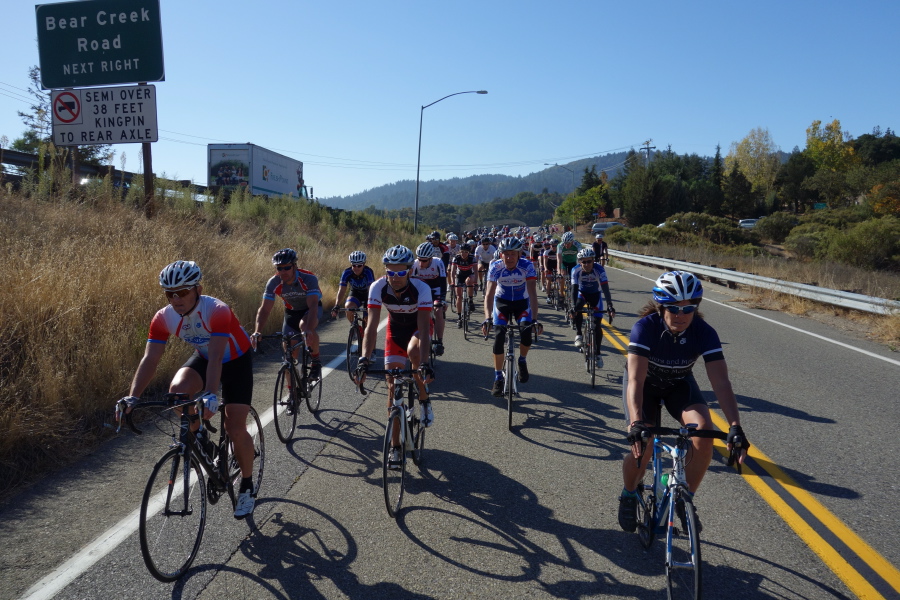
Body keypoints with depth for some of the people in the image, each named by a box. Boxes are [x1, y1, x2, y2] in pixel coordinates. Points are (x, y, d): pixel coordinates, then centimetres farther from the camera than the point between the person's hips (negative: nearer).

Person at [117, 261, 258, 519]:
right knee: (177, 390, -29)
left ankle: (247, 487, 12)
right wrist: (132, 397, -34)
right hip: (203, 357, 5)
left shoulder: (217, 311, -35)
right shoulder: (164, 318, -20)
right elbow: (150, 359, -22)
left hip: (236, 361, -4)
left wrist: (210, 395, -54)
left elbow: (216, 358, -42)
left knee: (235, 429, -11)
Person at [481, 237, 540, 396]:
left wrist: (534, 319, -41)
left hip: (522, 302, 0)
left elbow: (532, 294, -30)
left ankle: (522, 361, 8)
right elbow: (489, 294, -30)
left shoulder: (527, 266, -26)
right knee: (499, 337, -15)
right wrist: (487, 318, -44)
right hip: (502, 302, 0)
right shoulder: (495, 267, -25)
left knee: (527, 333, -24)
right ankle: (498, 379, -1)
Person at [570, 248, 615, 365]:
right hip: (582, 293, 0)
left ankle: (597, 353, 9)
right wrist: (573, 306, -45)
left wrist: (610, 306, -46)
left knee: (597, 325, -6)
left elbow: (605, 288, -34)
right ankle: (578, 334, -14)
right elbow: (574, 289, -32)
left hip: (595, 295, 0)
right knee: (577, 310, -35)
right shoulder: (576, 270, -27)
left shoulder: (599, 270, -29)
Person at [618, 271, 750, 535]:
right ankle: (629, 495, 15)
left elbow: (721, 382, -32)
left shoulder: (704, 332, -27)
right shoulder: (645, 327, -33)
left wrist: (735, 426, -45)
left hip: (680, 383, 2)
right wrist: (637, 423, -55)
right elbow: (636, 380, -41)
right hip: (645, 383, -2)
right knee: (641, 447, -19)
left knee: (704, 433, -24)